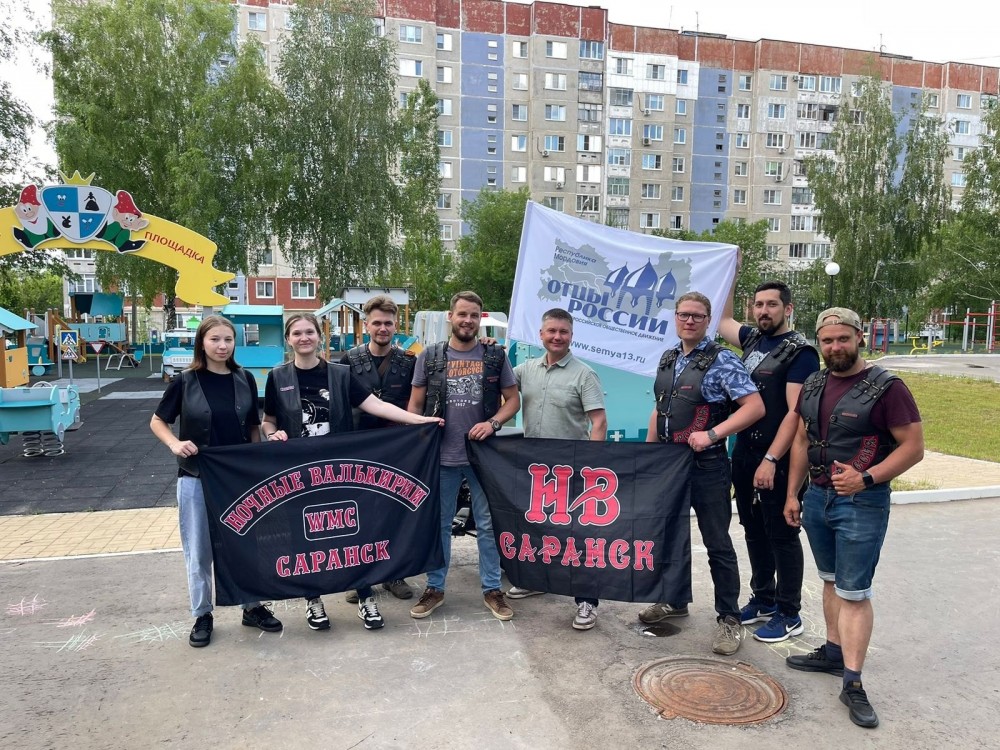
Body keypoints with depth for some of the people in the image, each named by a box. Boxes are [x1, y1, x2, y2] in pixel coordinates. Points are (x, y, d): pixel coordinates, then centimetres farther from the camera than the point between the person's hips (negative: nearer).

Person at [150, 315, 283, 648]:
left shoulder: (245, 379, 0)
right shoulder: (185, 381, -6)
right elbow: (157, 421, 4)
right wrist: (175, 444, -15)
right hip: (196, 478, -2)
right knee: (198, 551, 8)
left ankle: (252, 607, 28)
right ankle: (202, 615, 25)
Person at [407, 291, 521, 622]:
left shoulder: (495, 356, 2)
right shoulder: (429, 356, 2)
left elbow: (513, 400, 6)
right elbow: (415, 405, 6)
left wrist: (492, 423, -12)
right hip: (441, 456, 0)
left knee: (488, 524, 8)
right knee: (438, 524, 11)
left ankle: (492, 589, 22)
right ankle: (435, 588, 25)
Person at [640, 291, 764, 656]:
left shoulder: (722, 360, -11)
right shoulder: (667, 359, 10)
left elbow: (755, 407, -17)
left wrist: (711, 434, -24)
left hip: (706, 465, -7)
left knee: (717, 543, 3)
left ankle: (728, 619, 17)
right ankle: (675, 599, 37)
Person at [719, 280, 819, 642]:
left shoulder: (800, 351, -12)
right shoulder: (753, 338, 9)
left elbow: (795, 412, -18)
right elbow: (723, 320, 29)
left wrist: (771, 459, -24)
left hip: (777, 458, -7)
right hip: (744, 452, 7)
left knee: (781, 535, 3)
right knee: (754, 531, 16)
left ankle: (789, 615, 16)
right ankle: (763, 600, 31)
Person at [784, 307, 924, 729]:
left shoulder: (886, 388, -12)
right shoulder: (813, 386, 7)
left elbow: (913, 447, -12)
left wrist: (866, 478, -23)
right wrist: (792, 494, 12)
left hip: (861, 504, -6)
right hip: (817, 497, 6)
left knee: (854, 592, -2)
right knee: (831, 581, 17)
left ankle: (853, 684, 6)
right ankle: (833, 652, 31)